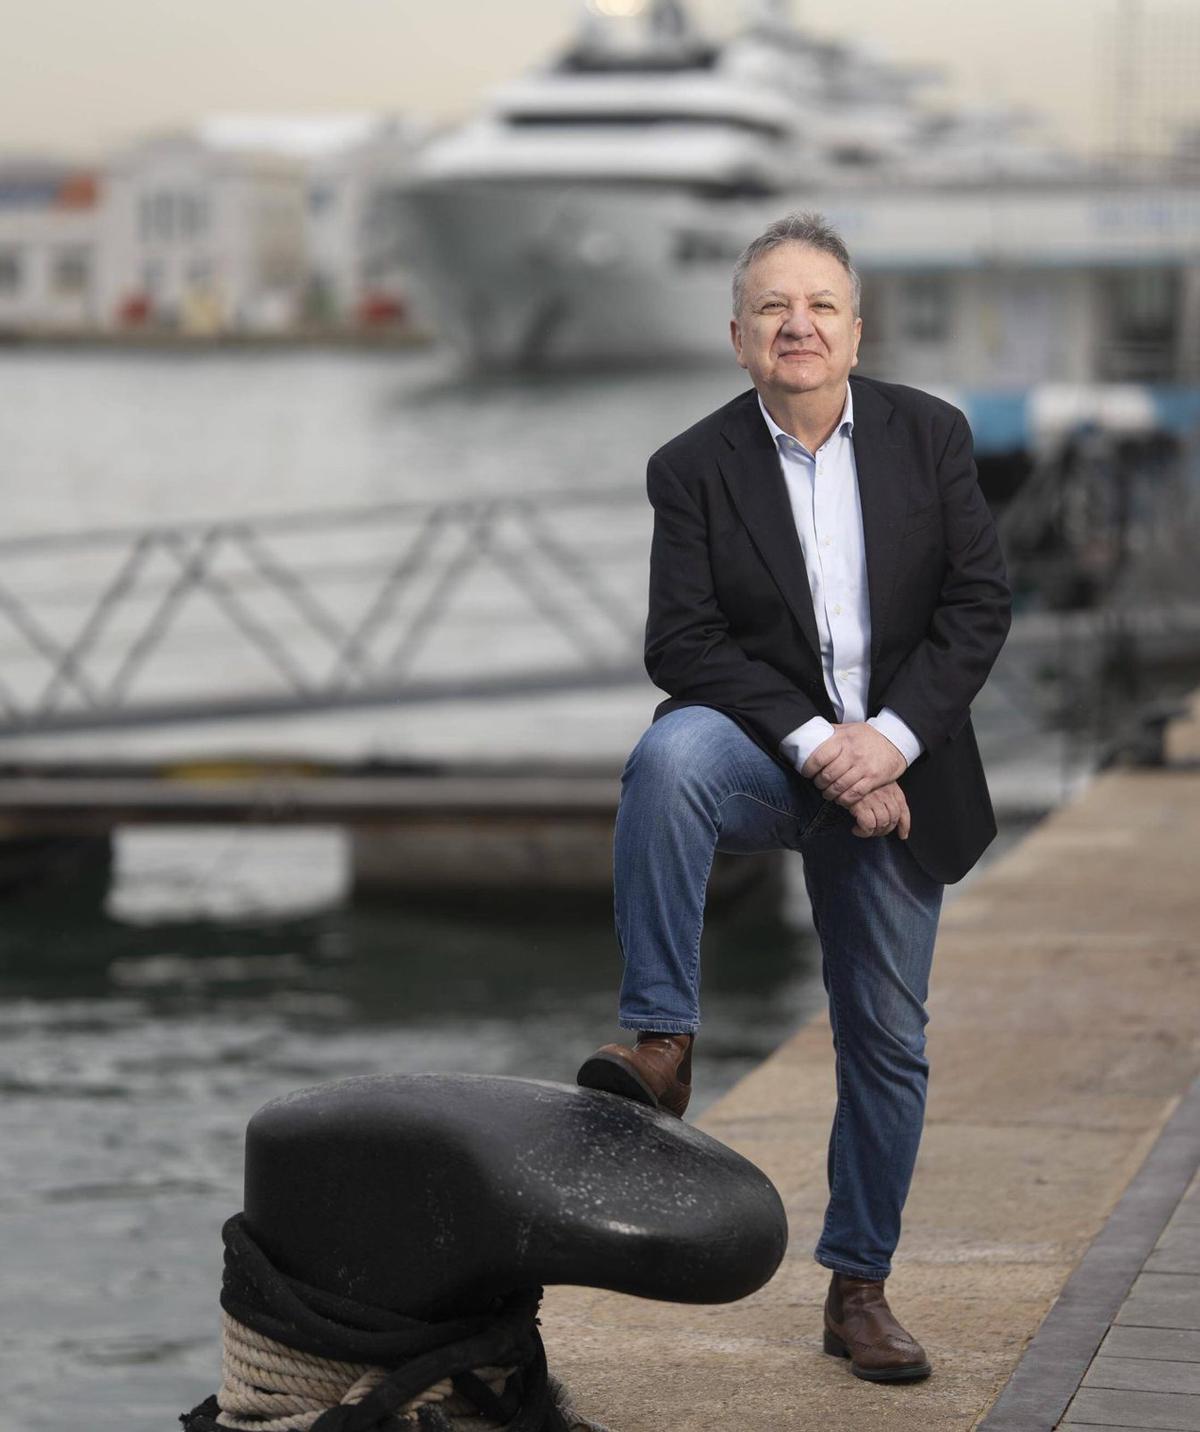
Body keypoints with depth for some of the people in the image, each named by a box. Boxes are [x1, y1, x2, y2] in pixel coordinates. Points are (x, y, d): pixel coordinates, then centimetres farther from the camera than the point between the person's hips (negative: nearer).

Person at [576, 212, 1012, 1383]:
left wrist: (888, 738, -17)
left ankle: (858, 1287, 21)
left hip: (895, 770, 2)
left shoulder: (929, 436, 0)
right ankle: (662, 1043, -31)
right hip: (761, 752, -2)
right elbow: (682, 644, -12)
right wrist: (812, 744, -22)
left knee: (887, 1040, 7)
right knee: (668, 757, -37)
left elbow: (979, 602, -4)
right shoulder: (695, 468, -5)